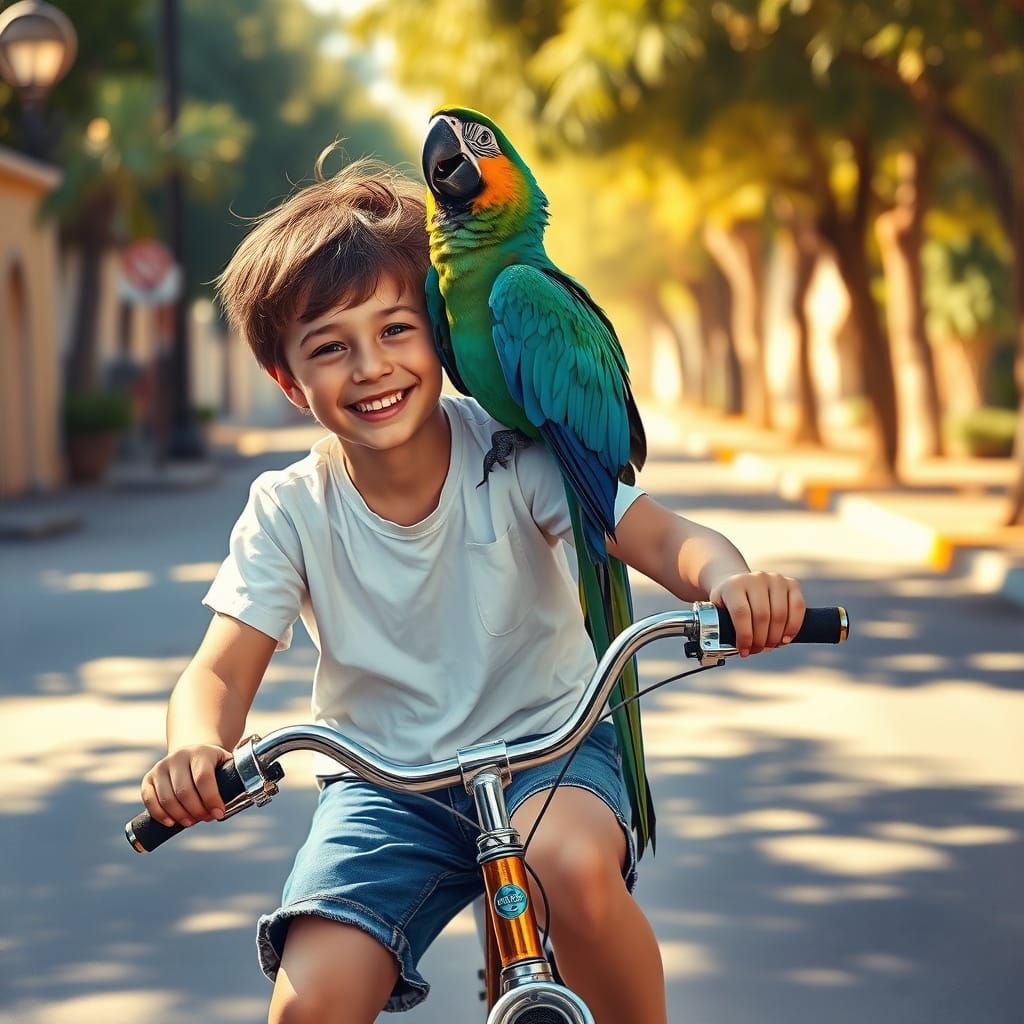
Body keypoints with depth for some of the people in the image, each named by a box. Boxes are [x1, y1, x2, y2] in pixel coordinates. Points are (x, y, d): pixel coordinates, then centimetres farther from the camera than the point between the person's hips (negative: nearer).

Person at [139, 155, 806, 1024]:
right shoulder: (288, 512, -7)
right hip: (385, 783, 1)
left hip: (545, 743, -1)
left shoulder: (511, 451, -11)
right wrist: (195, 749, -36)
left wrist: (728, 580, -44)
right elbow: (221, 671, -11)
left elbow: (662, 538, -19)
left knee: (572, 865, -36)